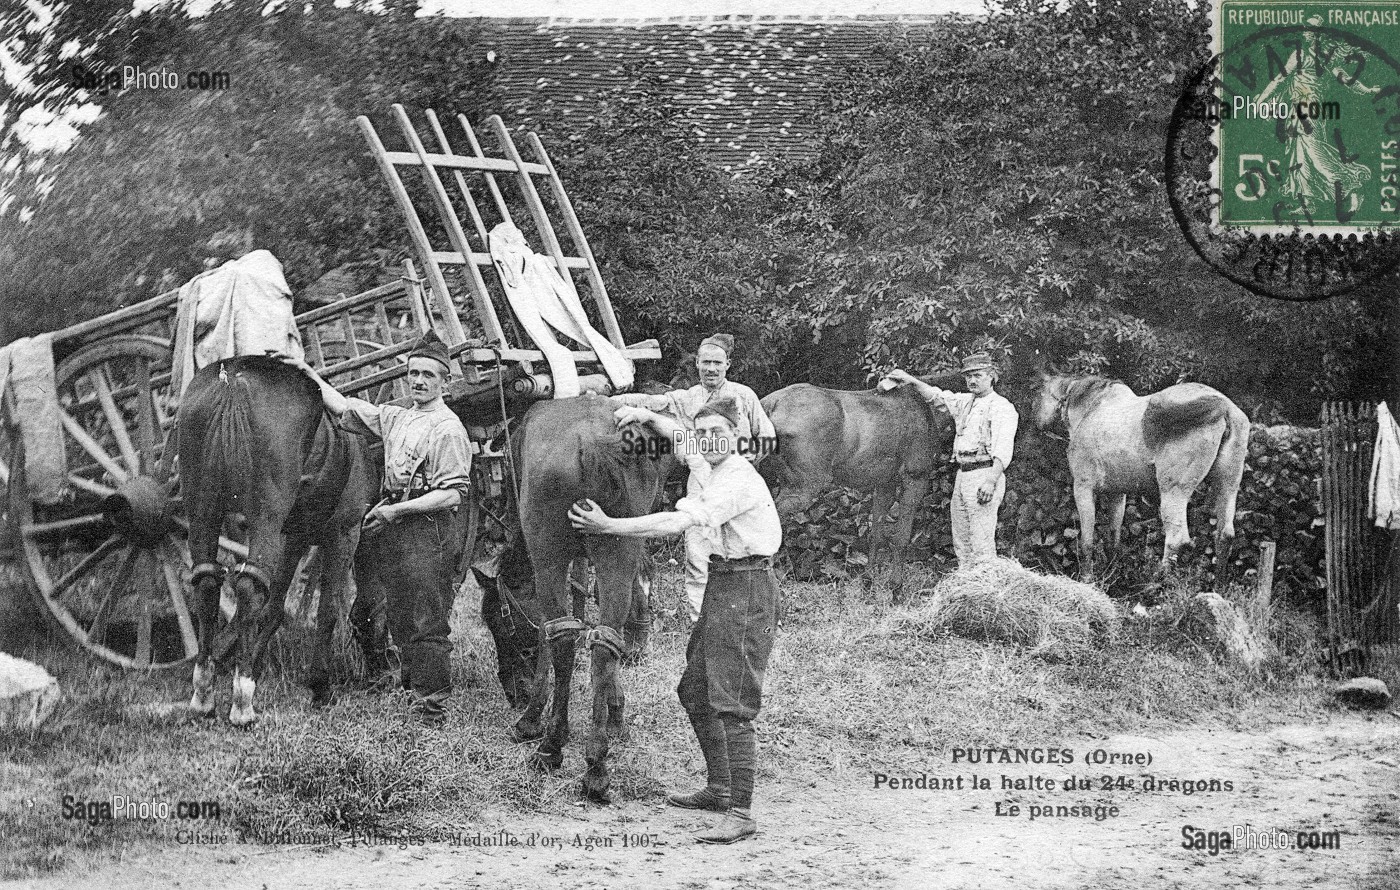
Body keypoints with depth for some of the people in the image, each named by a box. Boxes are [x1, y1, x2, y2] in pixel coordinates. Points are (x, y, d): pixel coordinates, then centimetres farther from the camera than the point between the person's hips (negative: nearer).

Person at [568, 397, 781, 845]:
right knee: (695, 690, 17)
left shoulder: (740, 480, -20)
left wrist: (610, 526, -24)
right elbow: (675, 430, 32)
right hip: (720, 583, 10)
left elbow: (677, 522, -27)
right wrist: (644, 415, 14)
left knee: (731, 703, -14)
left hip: (746, 587, -10)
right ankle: (719, 788, 29)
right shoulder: (700, 464, 9)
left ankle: (740, 812, -16)